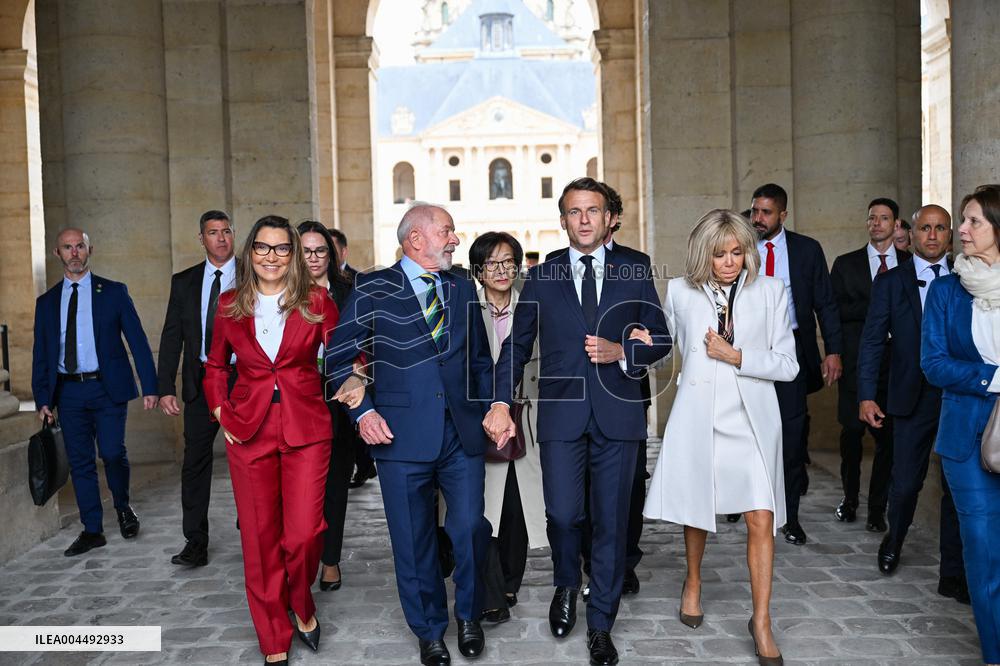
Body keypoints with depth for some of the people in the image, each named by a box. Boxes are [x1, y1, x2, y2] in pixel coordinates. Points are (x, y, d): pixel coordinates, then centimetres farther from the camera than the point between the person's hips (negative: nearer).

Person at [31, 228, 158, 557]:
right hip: (68, 391, 3)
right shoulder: (47, 302, 11)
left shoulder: (114, 292, 3)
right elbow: (40, 354, 13)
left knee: (113, 453, -6)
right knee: (80, 462, 6)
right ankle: (92, 530, 16)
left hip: (108, 388, -3)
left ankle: (123, 507, 23)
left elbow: (137, 340, 0)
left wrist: (149, 385, -7)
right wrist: (42, 398, 5)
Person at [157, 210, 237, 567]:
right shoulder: (184, 282, 9)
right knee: (195, 461, 2)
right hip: (200, 383, 2)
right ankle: (195, 543, 11)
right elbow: (171, 336, 7)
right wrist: (166, 387, -1)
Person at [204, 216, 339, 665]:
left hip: (307, 429, -1)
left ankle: (302, 606, 27)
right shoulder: (230, 305, 6)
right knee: (260, 538, 6)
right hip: (248, 431, 2)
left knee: (303, 534, -7)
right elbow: (215, 366, 17)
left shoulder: (316, 301, 0)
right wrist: (220, 412, 4)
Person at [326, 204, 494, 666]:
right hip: (402, 435, -2)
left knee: (470, 527, 0)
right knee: (413, 540, 7)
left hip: (463, 432, 3)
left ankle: (468, 615, 29)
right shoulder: (372, 290, 0)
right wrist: (362, 411, -9)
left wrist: (489, 411, 9)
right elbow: (339, 357, 0)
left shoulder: (462, 289, 12)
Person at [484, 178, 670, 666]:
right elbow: (517, 345, 7)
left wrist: (621, 352, -10)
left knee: (611, 521, 6)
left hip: (618, 413, 1)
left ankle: (600, 626, 24)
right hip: (561, 413, 0)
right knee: (562, 514, -4)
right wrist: (502, 402, -5)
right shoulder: (540, 278, 7)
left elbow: (660, 338, 10)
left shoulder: (635, 274, 8)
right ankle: (566, 585, 30)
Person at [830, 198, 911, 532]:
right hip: (856, 361, 0)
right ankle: (850, 498, 25)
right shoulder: (846, 264, 8)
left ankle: (877, 508, 15)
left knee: (887, 436, 2)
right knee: (851, 432, 5)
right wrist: (875, 307, -13)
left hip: (896, 363, 0)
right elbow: (834, 309, -3)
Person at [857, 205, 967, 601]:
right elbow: (872, 341, 1)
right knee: (906, 482, 5)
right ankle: (893, 543, 35)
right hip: (913, 399, -1)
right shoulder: (890, 282, 4)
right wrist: (866, 396, -6)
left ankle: (953, 574, 18)